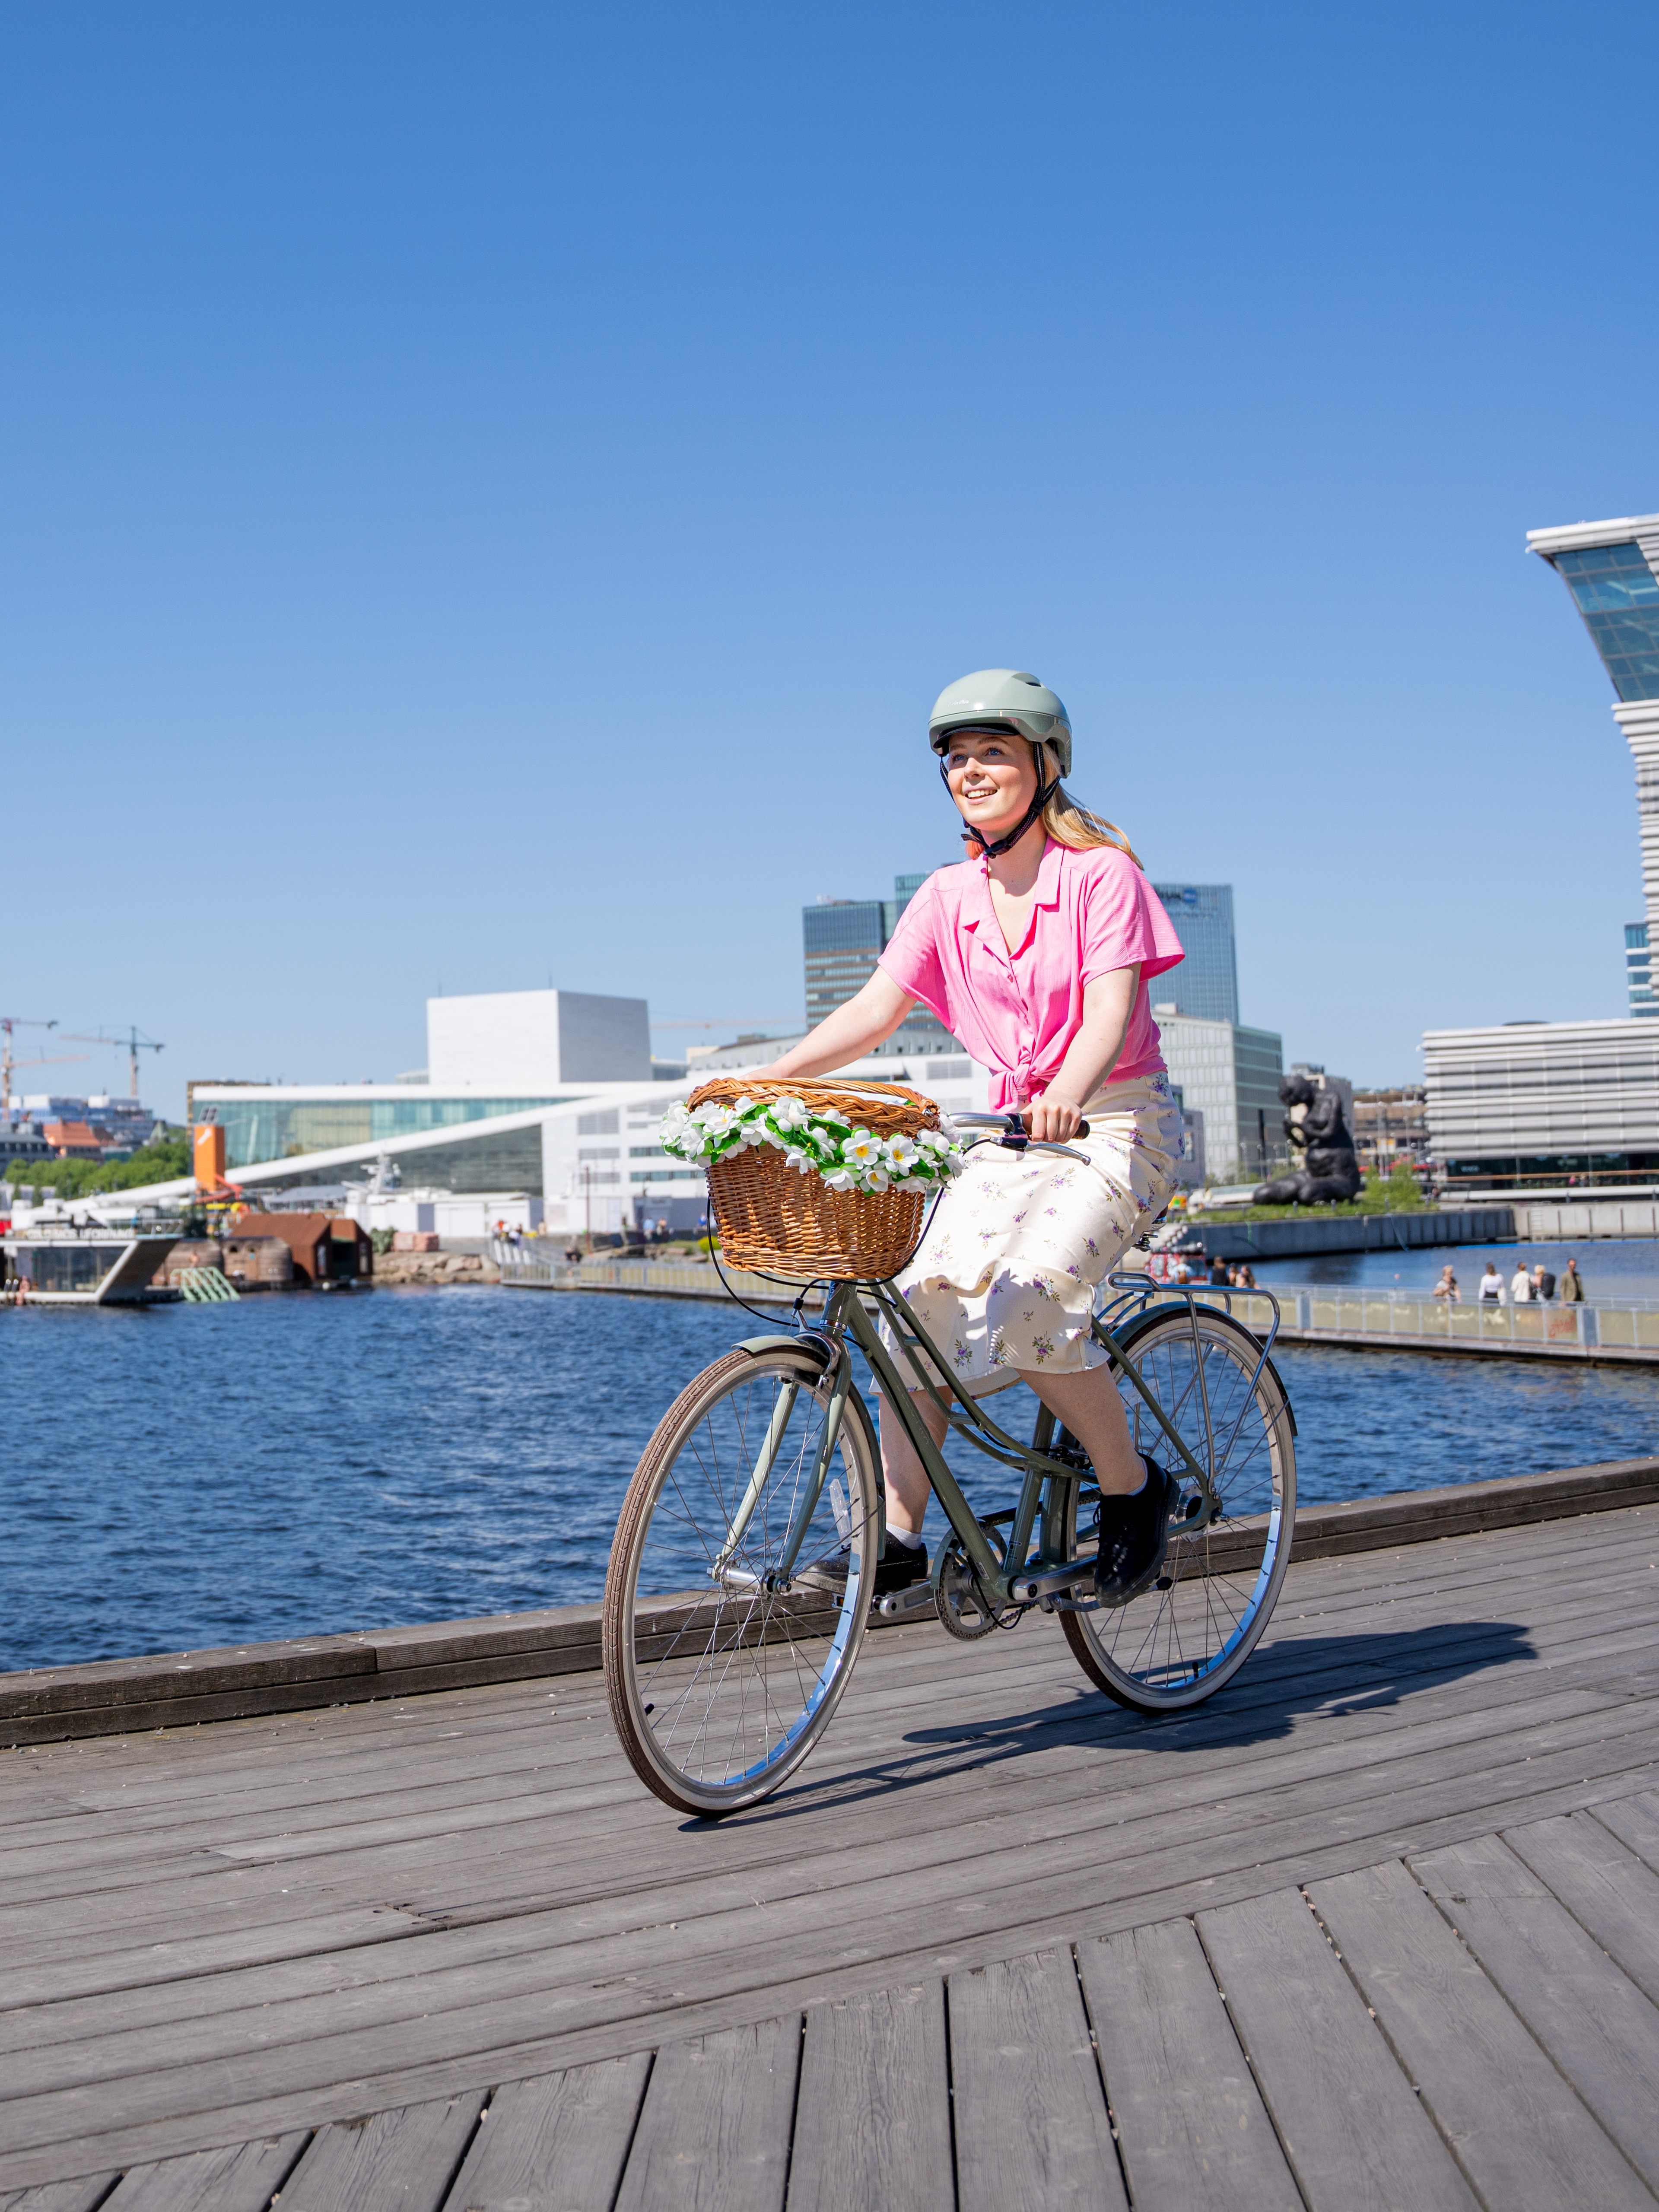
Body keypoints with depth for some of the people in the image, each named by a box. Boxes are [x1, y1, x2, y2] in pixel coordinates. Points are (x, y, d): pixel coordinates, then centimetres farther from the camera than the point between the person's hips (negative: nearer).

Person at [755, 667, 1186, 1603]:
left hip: (1121, 1122, -6)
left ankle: (1135, 1488, -5)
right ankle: (899, 1535, -6)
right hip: (1016, 1128, 6)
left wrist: (1069, 1093, -42)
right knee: (928, 1298, -11)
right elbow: (874, 1009, -2)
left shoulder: (1100, 872, -9)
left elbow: (1110, 1010, -21)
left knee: (1030, 1297, -26)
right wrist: (764, 1080, -16)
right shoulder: (949, 897, 6)